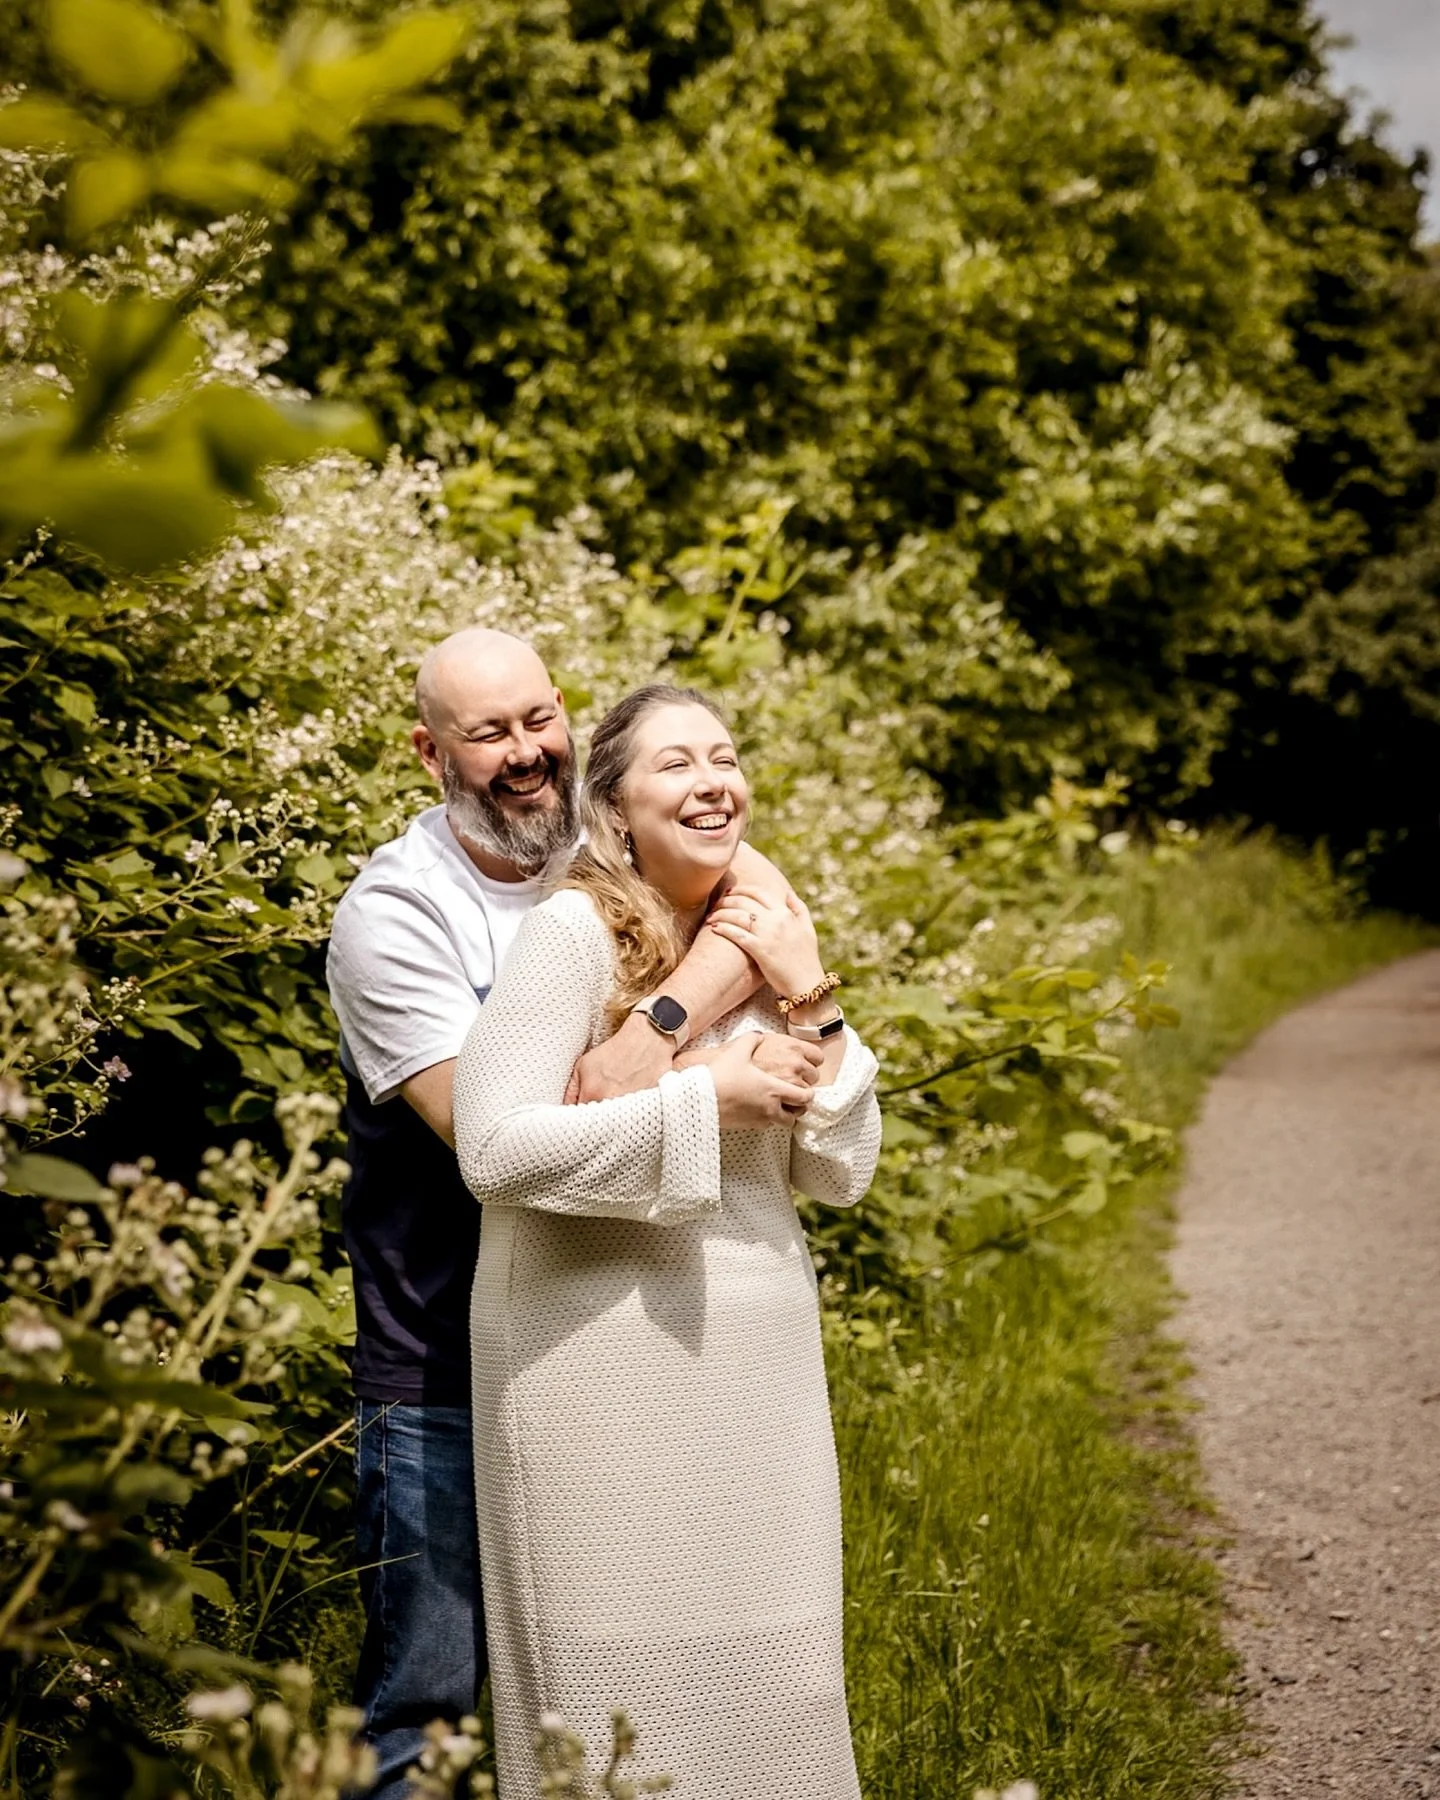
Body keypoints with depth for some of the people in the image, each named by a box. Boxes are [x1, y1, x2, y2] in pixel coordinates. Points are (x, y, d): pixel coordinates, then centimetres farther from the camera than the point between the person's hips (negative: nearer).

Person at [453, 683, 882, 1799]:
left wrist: (810, 1006, -4)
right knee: (625, 1678, 2)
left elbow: (840, 1175, 9)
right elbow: (494, 1147, -21)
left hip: (762, 1360, 6)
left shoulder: (757, 944, 10)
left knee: (765, 1670, 12)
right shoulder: (576, 930, -10)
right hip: (609, 1362, -6)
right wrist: (707, 1099, -17)